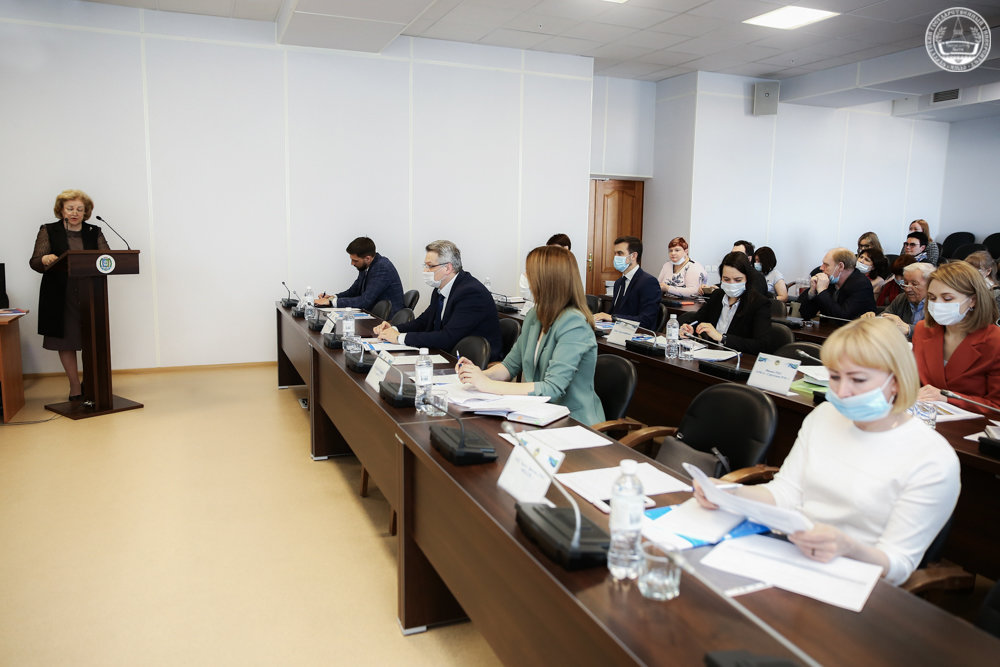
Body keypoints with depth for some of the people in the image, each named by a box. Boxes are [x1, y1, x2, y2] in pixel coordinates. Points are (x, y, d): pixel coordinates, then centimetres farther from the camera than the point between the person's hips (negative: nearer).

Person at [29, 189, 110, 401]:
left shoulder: (94, 232, 10)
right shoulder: (48, 231, 5)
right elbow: (34, 262, -1)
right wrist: (45, 260, -24)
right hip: (61, 297, -1)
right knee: (66, 341, 4)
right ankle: (75, 387, 14)